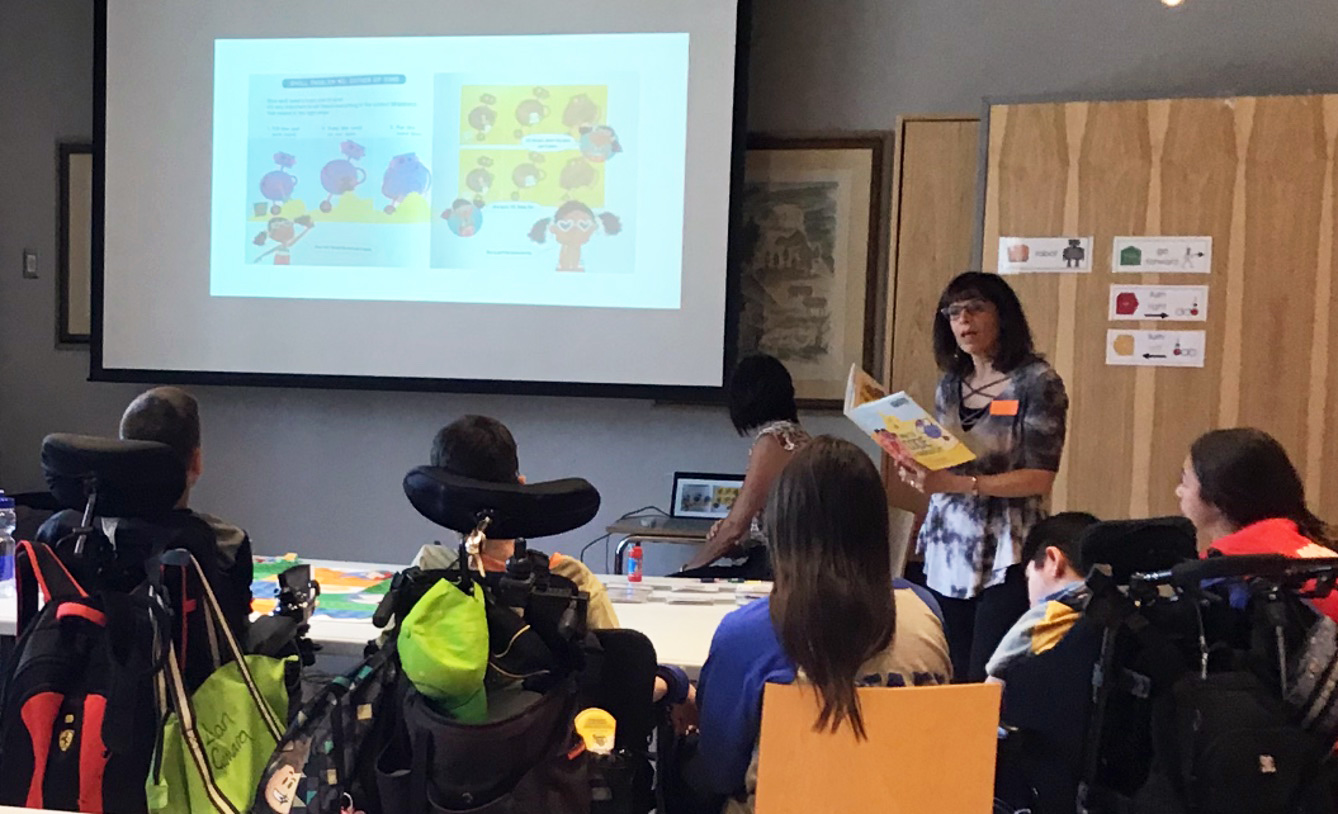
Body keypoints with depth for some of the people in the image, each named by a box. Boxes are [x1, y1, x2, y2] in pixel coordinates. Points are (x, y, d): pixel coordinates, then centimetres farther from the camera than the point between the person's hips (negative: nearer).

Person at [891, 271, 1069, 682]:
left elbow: (1039, 478, -14)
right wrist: (918, 470, -4)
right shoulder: (950, 383, 11)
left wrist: (956, 483, -24)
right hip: (947, 552, 6)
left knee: (988, 680, -6)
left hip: (1004, 556, -6)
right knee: (951, 679, 8)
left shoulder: (1037, 381, -8)